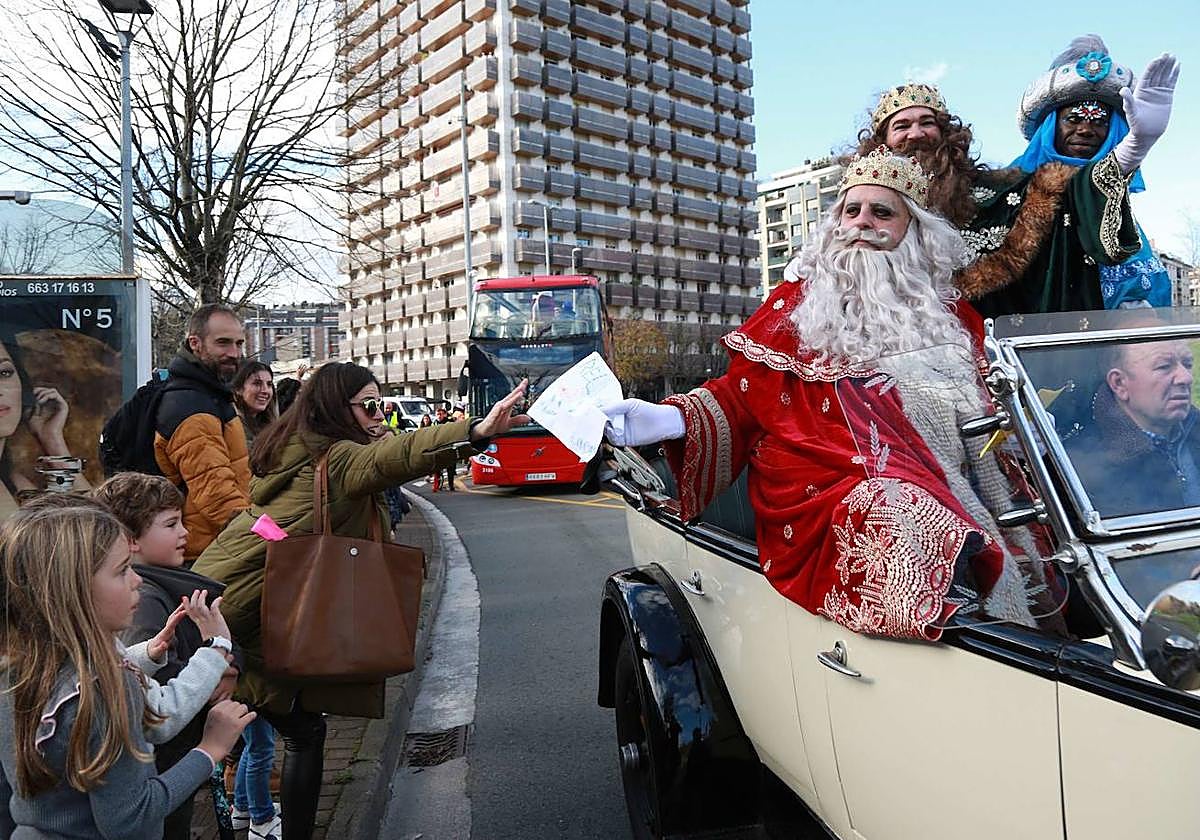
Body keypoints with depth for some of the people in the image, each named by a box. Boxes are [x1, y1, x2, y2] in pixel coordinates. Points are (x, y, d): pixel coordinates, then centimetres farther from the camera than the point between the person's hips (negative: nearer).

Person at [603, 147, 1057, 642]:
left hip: (950, 494, 5)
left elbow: (986, 412, 26)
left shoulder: (951, 317, 23)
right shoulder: (795, 308, 14)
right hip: (829, 493, -4)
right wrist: (670, 420, -11)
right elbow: (742, 396, 5)